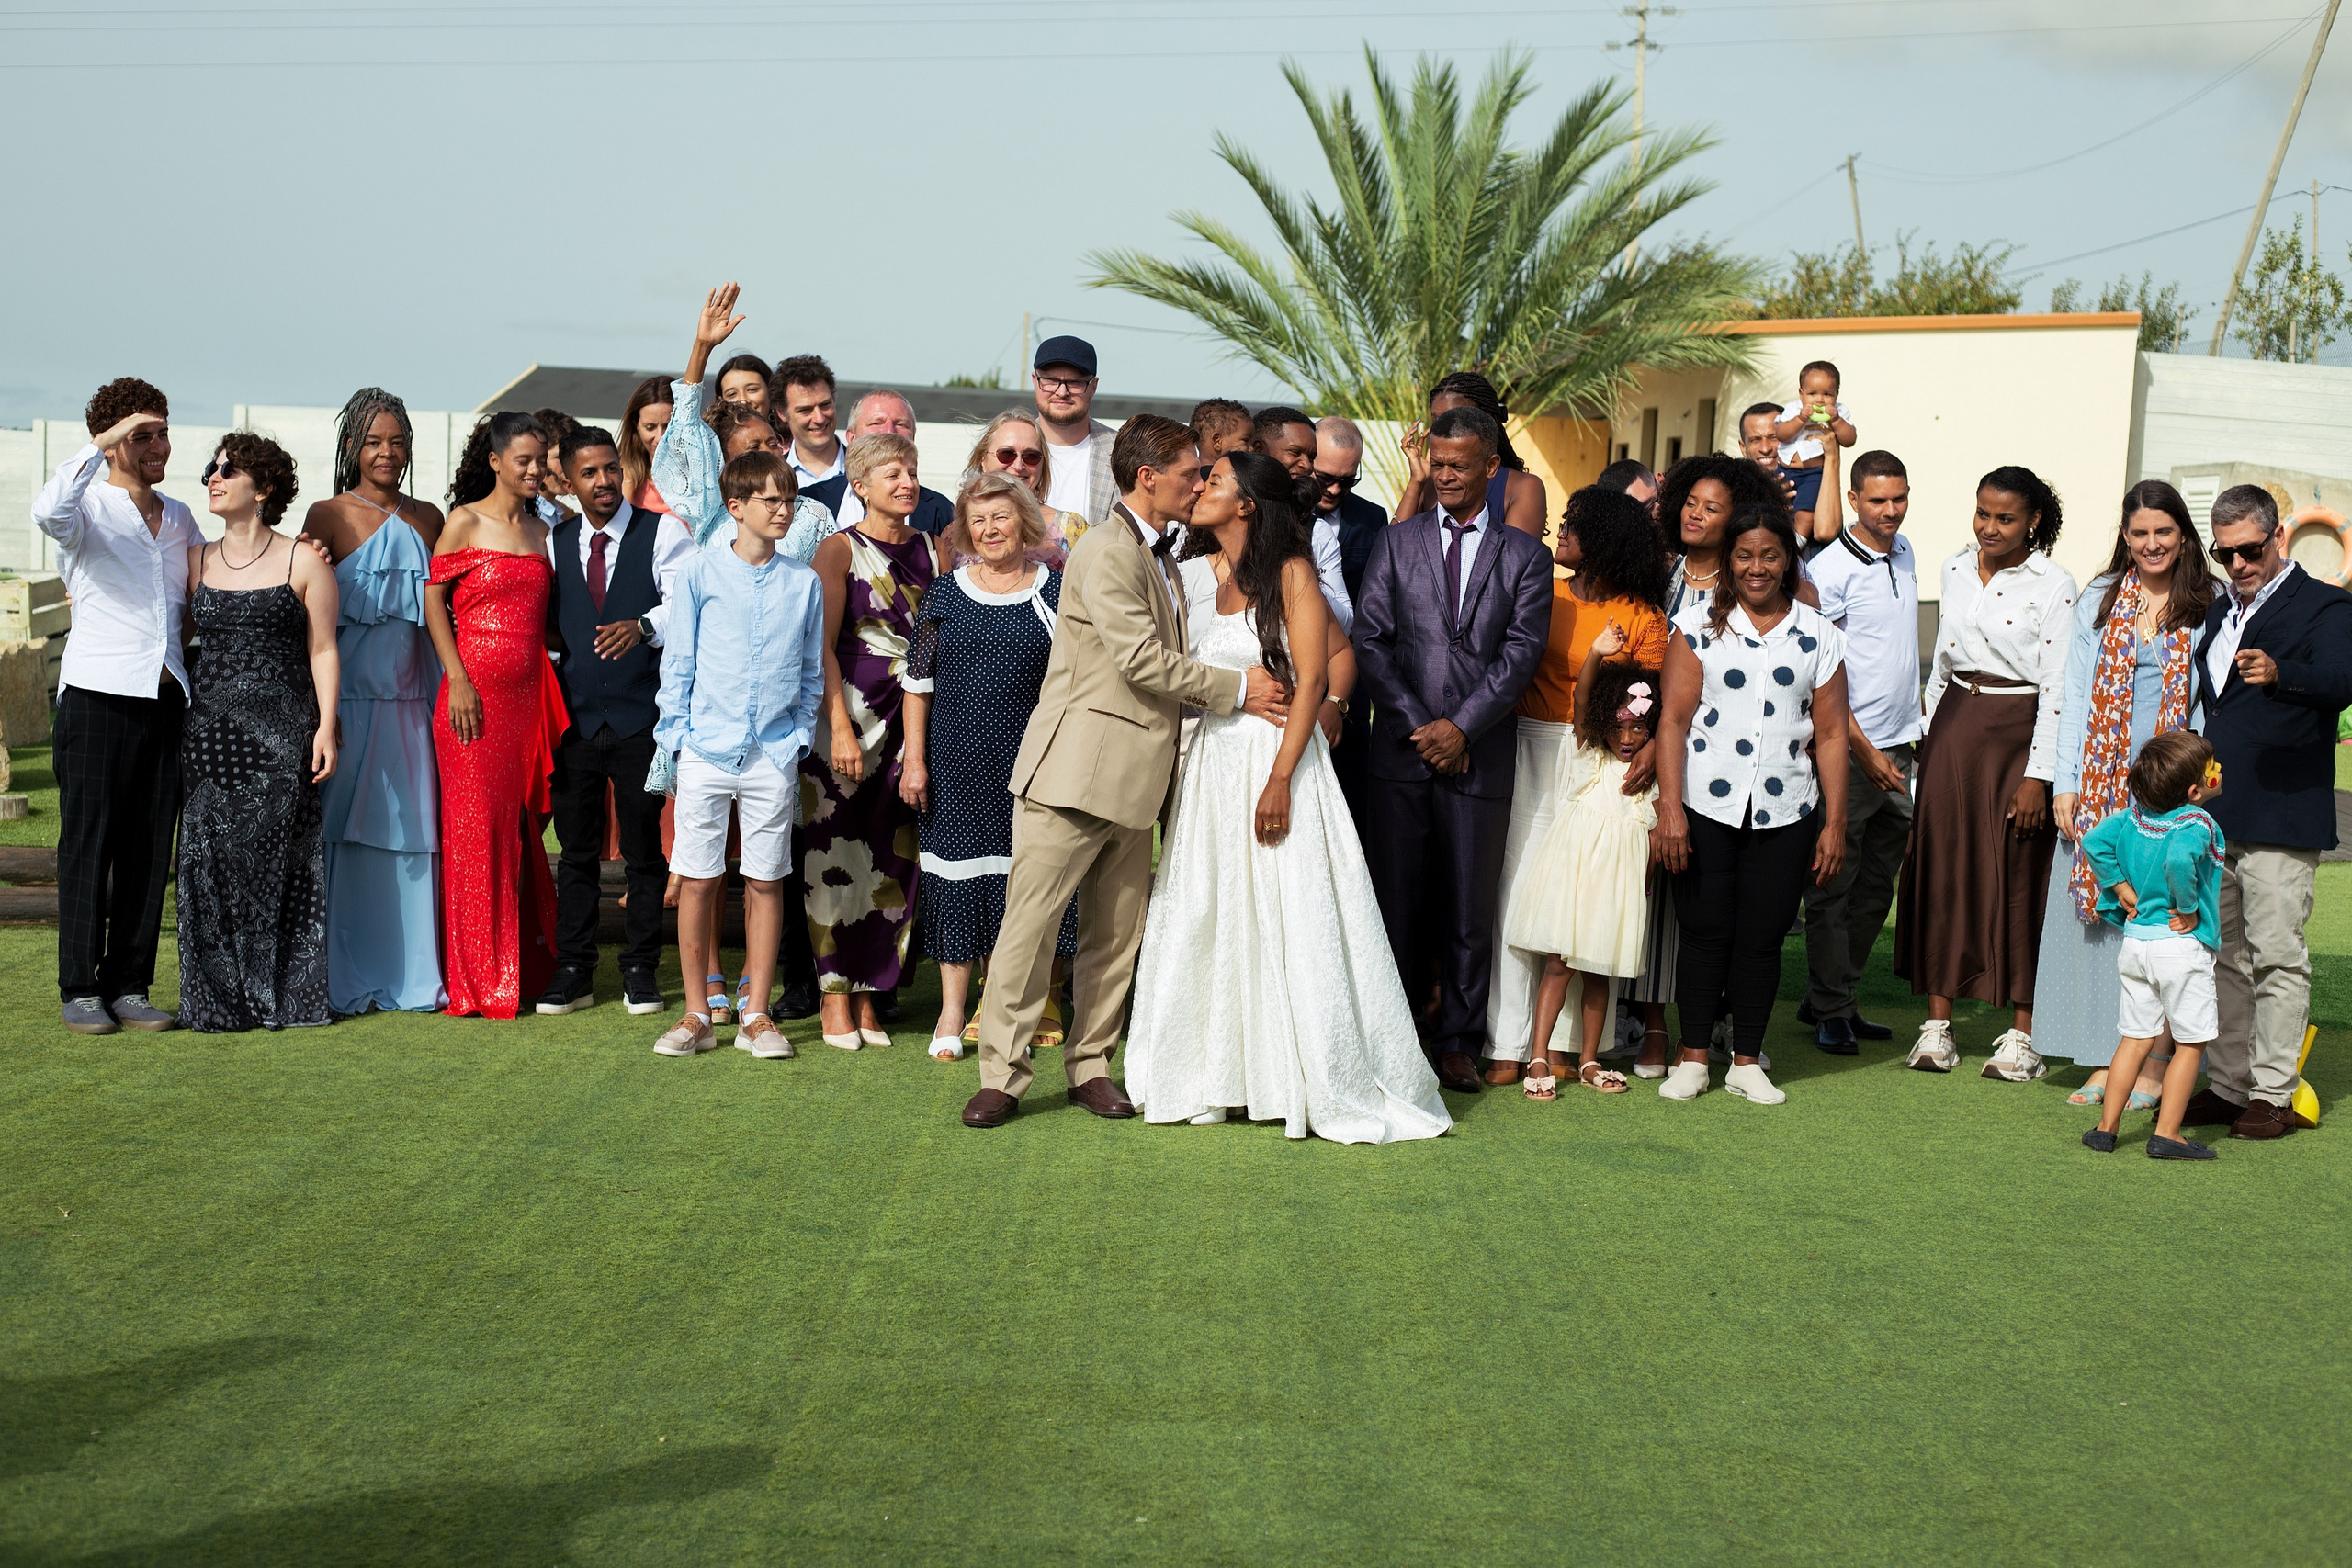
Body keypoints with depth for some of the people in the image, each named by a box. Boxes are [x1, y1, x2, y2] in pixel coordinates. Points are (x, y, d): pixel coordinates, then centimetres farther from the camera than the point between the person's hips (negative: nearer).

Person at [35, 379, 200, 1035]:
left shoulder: (178, 519, 17)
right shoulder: (89, 510, -1)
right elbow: (49, 511, -26)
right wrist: (103, 441, -23)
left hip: (167, 698, 5)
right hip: (97, 694, -5)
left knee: (150, 848, 4)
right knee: (89, 844, -3)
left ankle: (129, 986, 10)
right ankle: (80, 990, 2)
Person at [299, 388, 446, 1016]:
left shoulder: (428, 518, 12)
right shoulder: (329, 515, 0)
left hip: (412, 698, 4)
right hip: (350, 697, -4)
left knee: (414, 831, 3)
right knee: (344, 833, -2)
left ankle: (412, 975, 11)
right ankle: (342, 981, 5)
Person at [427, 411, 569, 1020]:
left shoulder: (541, 531, 14)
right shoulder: (465, 522, -2)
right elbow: (433, 599, -3)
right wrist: (458, 679, -11)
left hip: (529, 693, 5)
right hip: (476, 691, -5)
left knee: (522, 827, 8)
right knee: (476, 826, -2)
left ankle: (525, 965, 16)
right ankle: (478, 979, 4)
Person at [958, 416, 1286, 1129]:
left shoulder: (1160, 556, 18)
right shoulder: (1106, 551, -13)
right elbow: (1143, 660, -19)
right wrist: (1237, 688, -11)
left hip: (1135, 776, 9)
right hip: (1076, 768, -9)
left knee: (1115, 934, 10)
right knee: (1030, 922, -4)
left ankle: (1091, 1065, 20)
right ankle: (1001, 1075, 1)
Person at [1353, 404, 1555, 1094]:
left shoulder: (1524, 554, 7)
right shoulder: (1397, 543, 9)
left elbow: (1522, 650, -2)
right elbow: (1369, 641, 2)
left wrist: (1462, 727, -10)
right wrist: (1419, 726, -7)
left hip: (1479, 757, 0)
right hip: (1401, 753, 0)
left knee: (1469, 908, 4)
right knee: (1393, 901, 2)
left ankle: (1458, 1041, 13)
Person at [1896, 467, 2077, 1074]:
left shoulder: (2053, 585, -8)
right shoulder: (1956, 569, 9)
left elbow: (2055, 687, -10)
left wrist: (2039, 775, -14)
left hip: (2017, 732, -5)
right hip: (1953, 726, 5)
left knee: (2017, 878, -1)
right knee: (1940, 870, 3)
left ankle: (2022, 1032, 7)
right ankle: (1937, 1025, 8)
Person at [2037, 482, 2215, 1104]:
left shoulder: (2210, 605, 3)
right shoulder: (2099, 600, 9)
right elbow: (2075, 695, 8)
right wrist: (2066, 782, 1)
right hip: (2103, 784, 2)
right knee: (2099, 911, 2)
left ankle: (2155, 1065, 6)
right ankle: (2104, 1061, 9)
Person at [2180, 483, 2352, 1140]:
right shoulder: (2219, 610, 18)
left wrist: (2278, 673, -42)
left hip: (2281, 818, -7)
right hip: (2211, 813, 7)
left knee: (2276, 957, -4)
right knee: (2220, 956, 11)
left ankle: (2273, 1093, 2)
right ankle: (2227, 1085, 19)